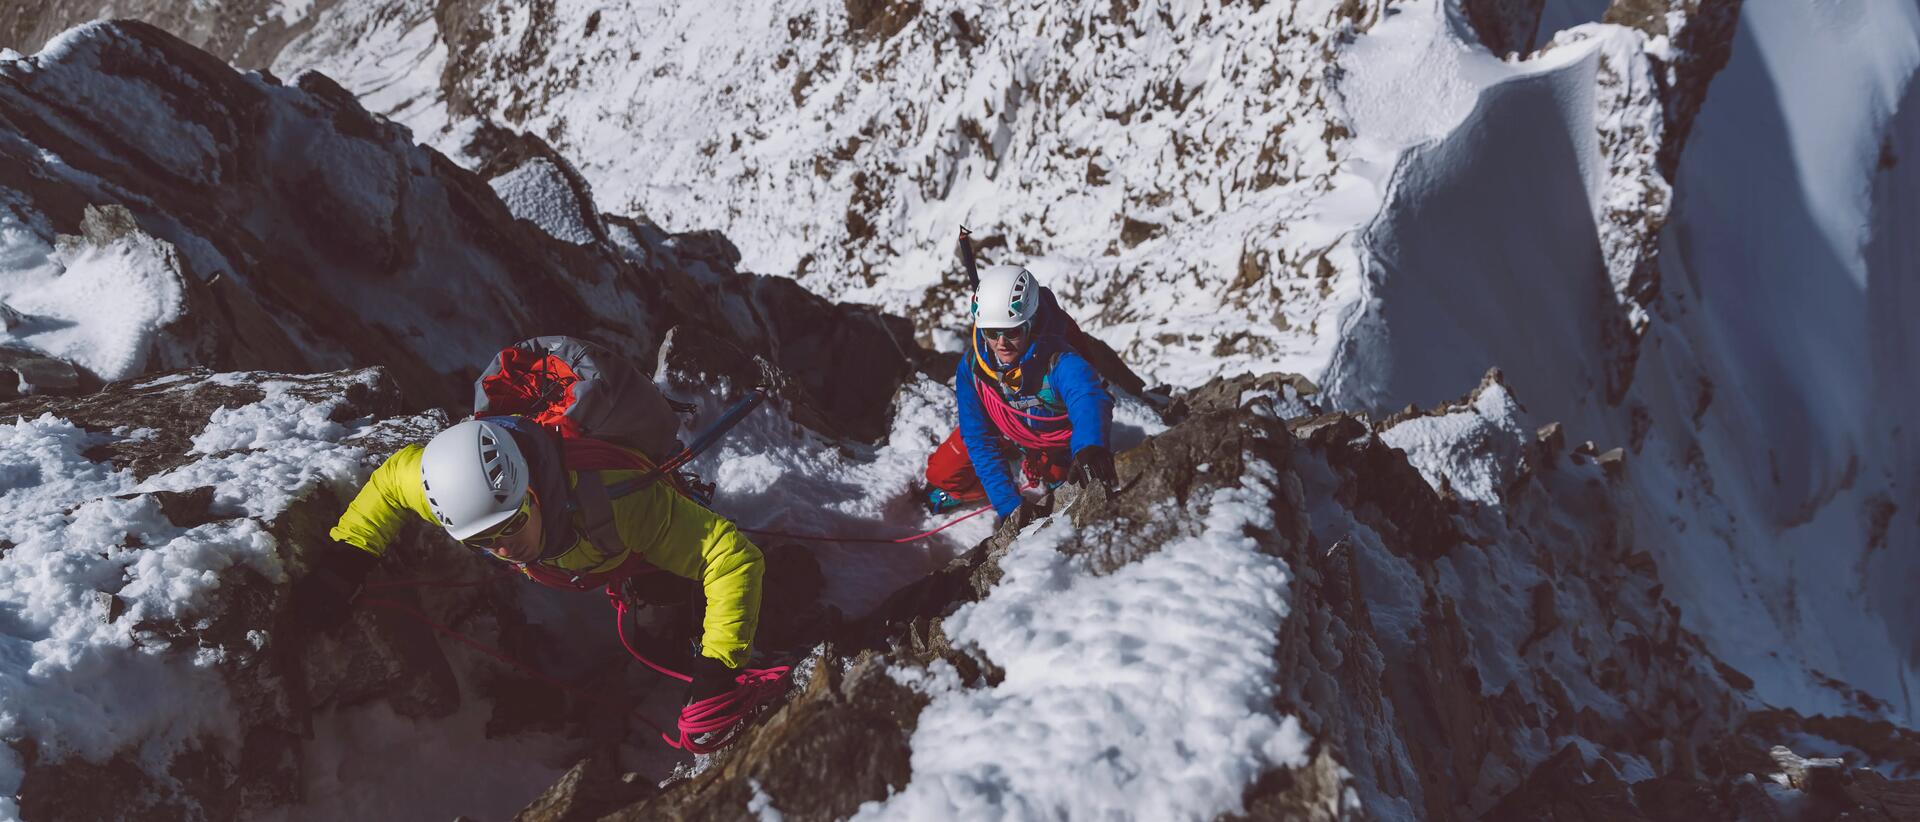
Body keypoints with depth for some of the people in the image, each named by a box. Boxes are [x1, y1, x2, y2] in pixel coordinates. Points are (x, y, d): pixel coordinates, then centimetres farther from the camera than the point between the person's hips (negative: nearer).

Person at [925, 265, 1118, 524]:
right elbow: (980, 441, -24)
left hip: (1057, 436, -2)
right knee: (943, 473, 0)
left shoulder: (1058, 361, -45)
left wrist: (1089, 449, -90)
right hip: (1005, 430, 2)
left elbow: (1089, 400, -67)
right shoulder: (972, 366, -31)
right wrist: (1008, 503, -34)